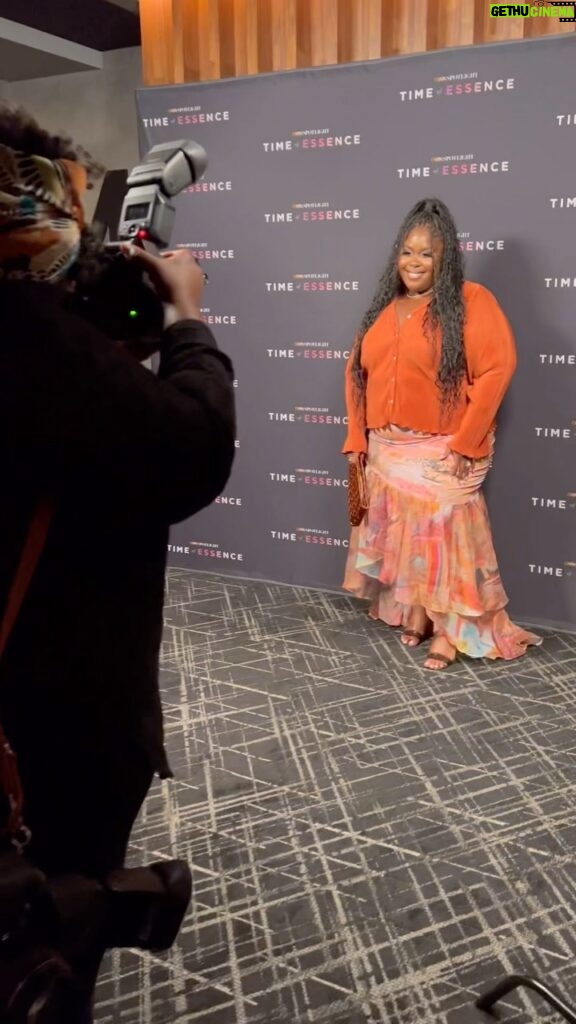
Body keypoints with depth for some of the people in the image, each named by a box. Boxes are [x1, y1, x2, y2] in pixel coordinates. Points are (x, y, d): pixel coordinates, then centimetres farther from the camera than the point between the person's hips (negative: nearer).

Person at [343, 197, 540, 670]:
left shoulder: (471, 301, -7)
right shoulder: (383, 308, 12)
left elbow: (497, 368, -15)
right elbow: (358, 373, 12)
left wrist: (464, 443, -17)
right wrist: (357, 439, 6)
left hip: (442, 454, -6)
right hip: (386, 451, 6)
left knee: (444, 538, -1)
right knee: (401, 536, 13)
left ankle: (450, 630, 13)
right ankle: (413, 615, 29)